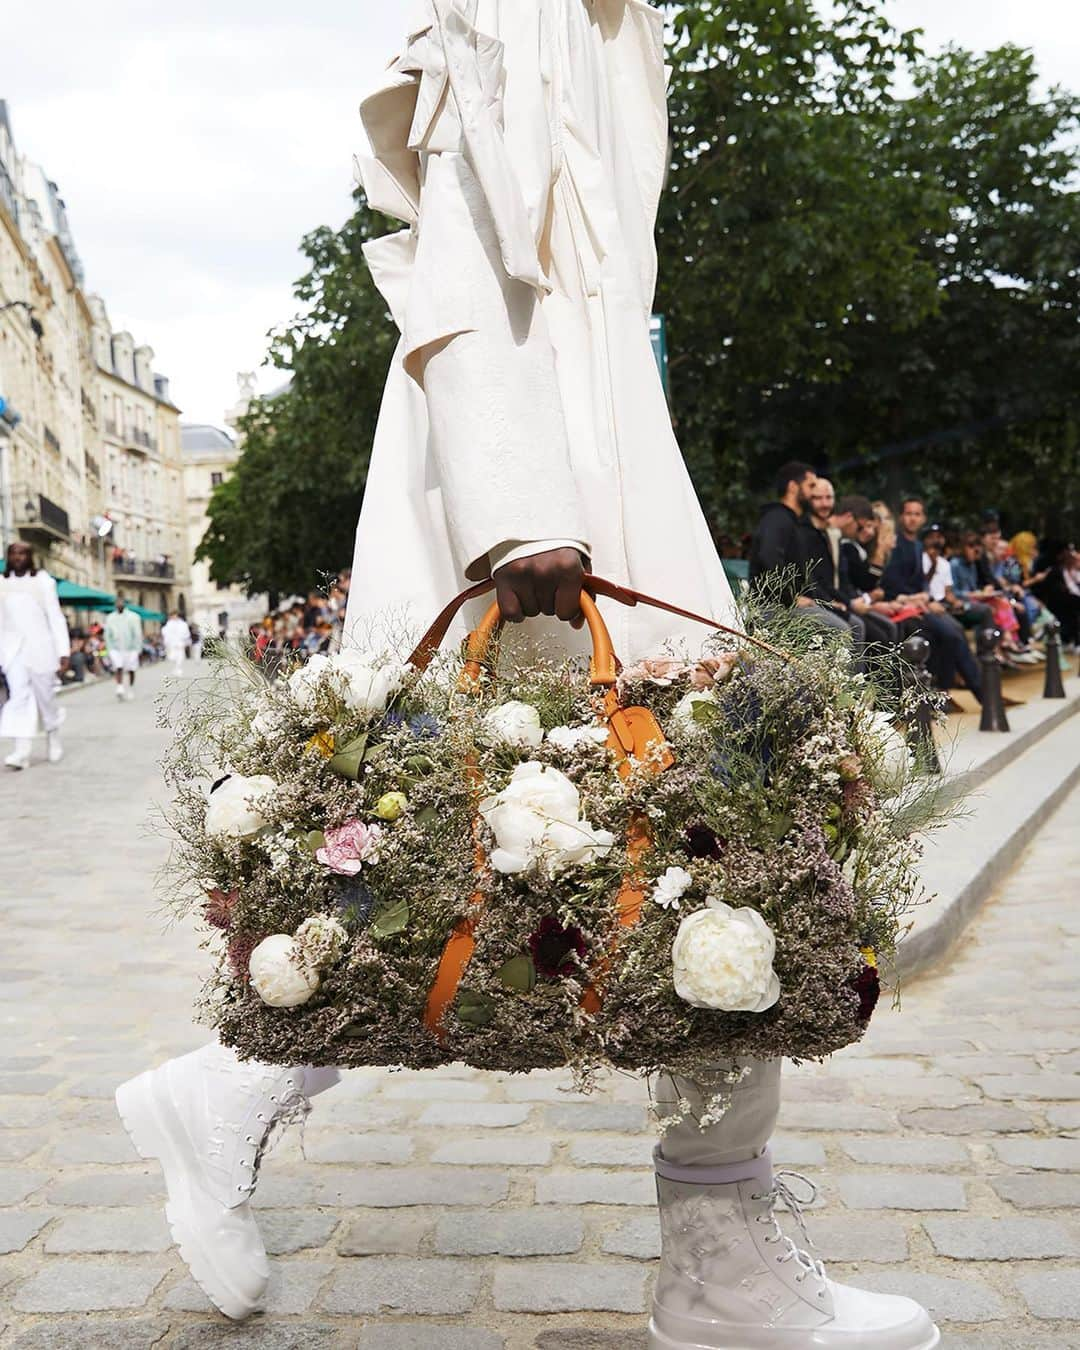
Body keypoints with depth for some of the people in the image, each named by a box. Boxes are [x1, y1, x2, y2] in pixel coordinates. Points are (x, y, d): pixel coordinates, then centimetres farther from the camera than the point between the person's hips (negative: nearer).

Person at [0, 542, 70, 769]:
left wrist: (64, 652, -8)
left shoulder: (43, 581, -1)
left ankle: (53, 738, 30)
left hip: (40, 648, -2)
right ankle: (22, 751, -14)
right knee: (18, 697, -8)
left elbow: (56, 618, -2)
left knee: (45, 697, 6)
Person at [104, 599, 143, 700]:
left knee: (131, 670, 5)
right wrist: (109, 651, 7)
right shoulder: (110, 618, 7)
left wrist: (138, 650, -4)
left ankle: (131, 689, 23)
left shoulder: (133, 617, -1)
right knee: (118, 669, -16)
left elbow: (138, 634, -1)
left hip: (131, 649, -1)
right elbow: (107, 636, 12)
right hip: (116, 649, 1)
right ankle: (120, 689, -22)